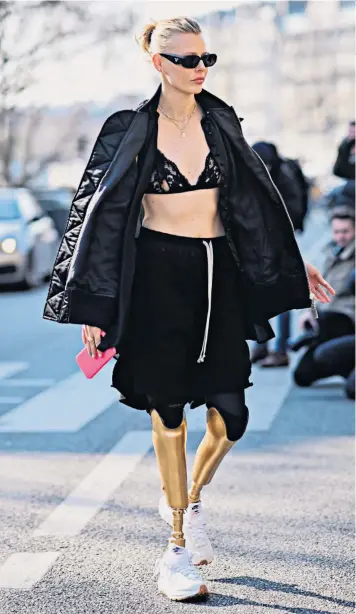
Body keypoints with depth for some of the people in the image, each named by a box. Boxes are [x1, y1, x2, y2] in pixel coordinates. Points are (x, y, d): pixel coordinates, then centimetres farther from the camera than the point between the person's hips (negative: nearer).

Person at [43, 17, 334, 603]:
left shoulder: (222, 122, 7)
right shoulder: (130, 131, -2)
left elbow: (255, 198, 15)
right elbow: (102, 213, -1)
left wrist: (294, 263, 14)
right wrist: (94, 304, -5)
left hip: (218, 272, 3)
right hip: (158, 276, -3)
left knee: (230, 416, -3)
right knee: (169, 412, 1)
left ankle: (188, 499, 28)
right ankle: (178, 548, 11)